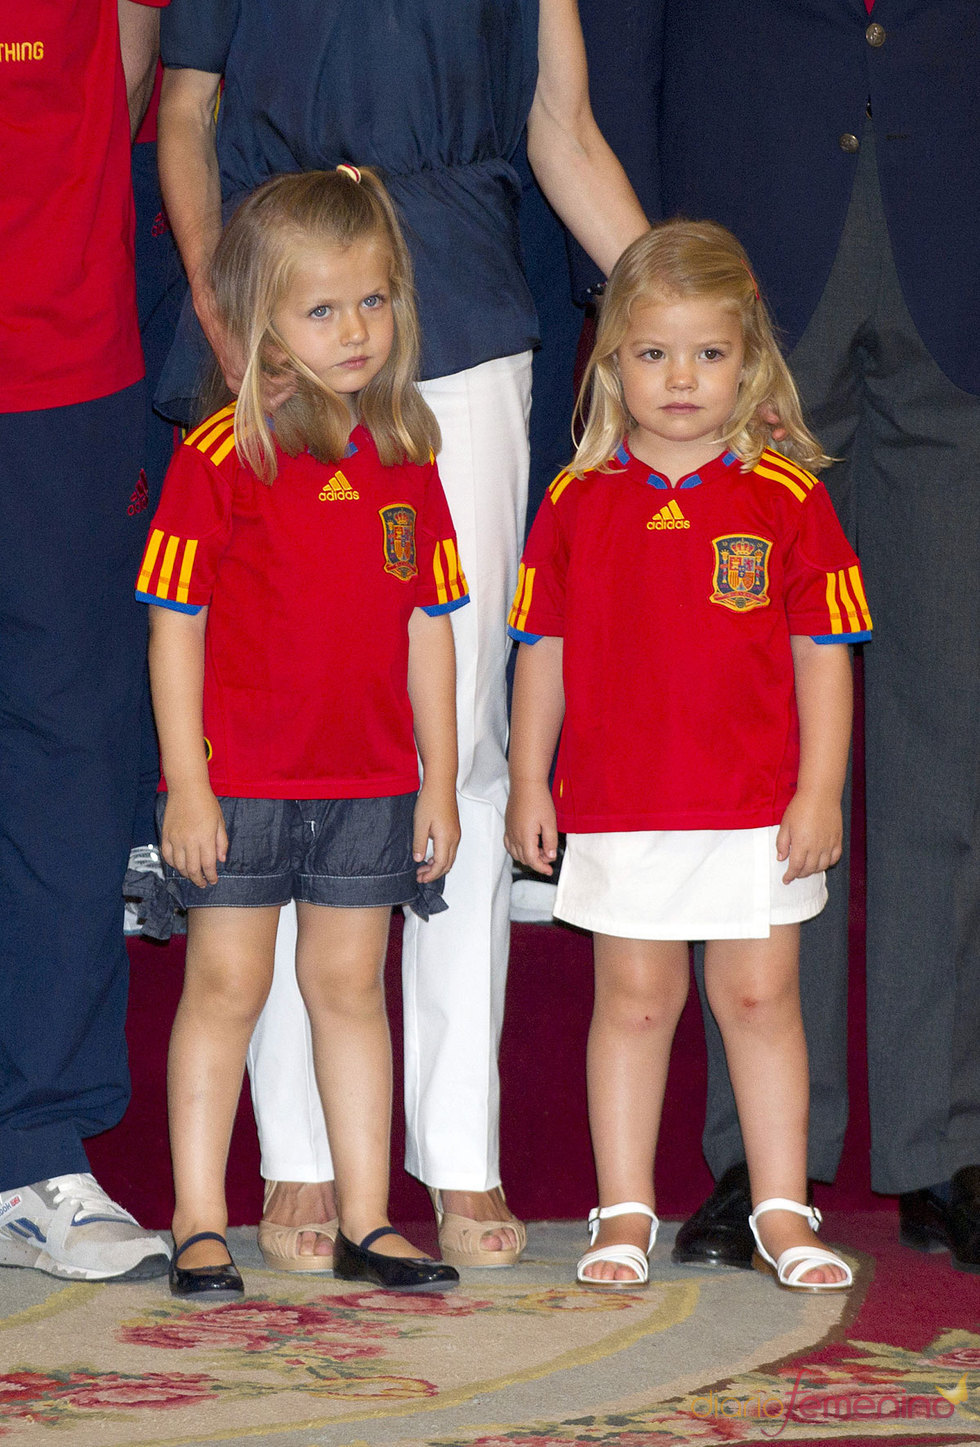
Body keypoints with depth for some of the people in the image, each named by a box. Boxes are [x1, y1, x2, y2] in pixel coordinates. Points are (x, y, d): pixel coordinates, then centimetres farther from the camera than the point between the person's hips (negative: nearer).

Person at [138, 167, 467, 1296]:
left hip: (371, 781, 4)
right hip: (238, 780, -4)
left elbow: (427, 631, 10)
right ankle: (199, 1224, 10)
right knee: (226, 989, 3)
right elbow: (175, 625, -9)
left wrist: (438, 784, 9)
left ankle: (365, 1222, 17)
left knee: (350, 988, 11)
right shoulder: (221, 456, -9)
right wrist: (185, 783, -12)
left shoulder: (405, 458, 5)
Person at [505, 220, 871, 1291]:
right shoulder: (577, 502, 2)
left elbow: (824, 653, 0)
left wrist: (819, 792, -5)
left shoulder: (785, 497, -2)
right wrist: (528, 783, 5)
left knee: (759, 998, 5)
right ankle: (624, 1212, 16)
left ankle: (782, 1211, 14)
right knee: (634, 1001, 8)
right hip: (617, 810, 1)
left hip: (757, 811, -1)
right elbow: (544, 649, 8)